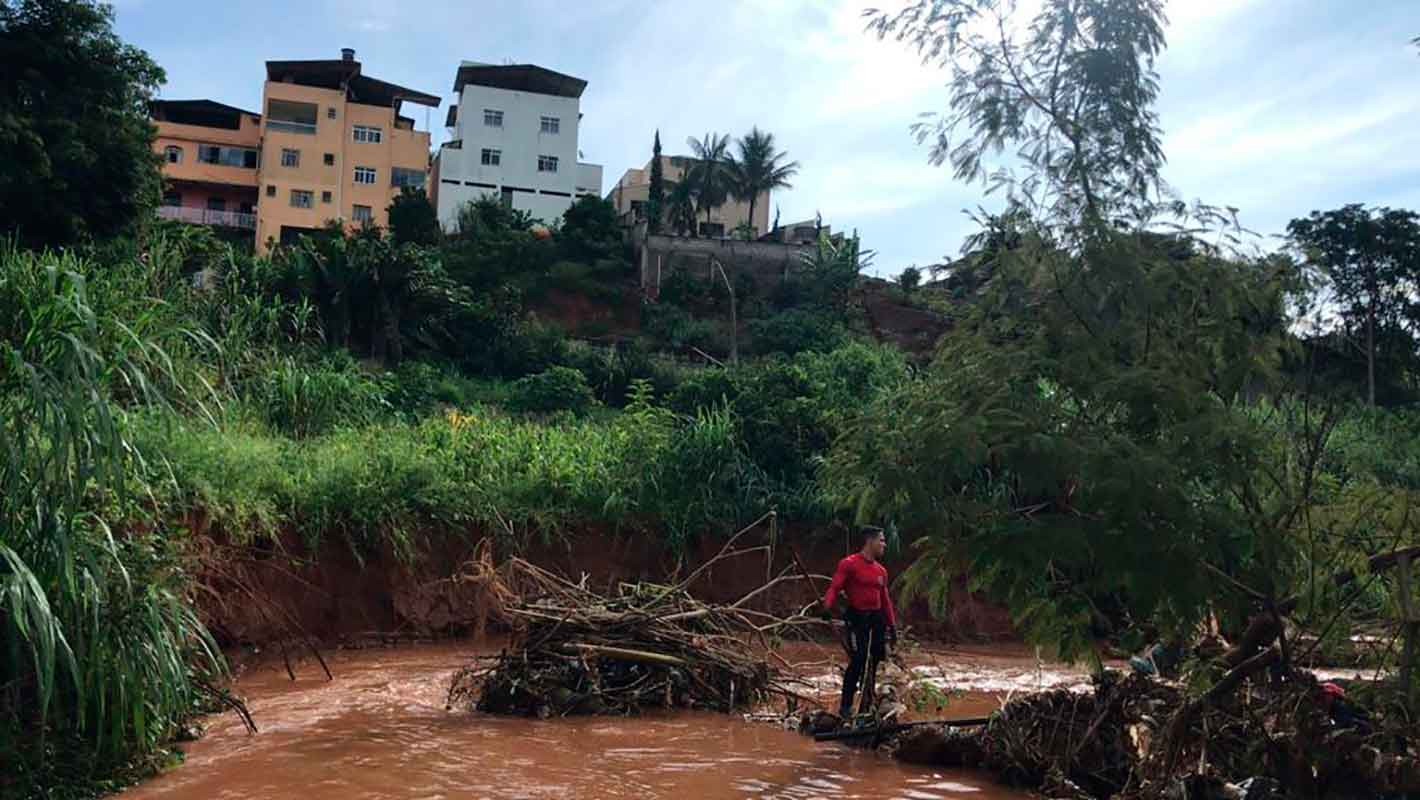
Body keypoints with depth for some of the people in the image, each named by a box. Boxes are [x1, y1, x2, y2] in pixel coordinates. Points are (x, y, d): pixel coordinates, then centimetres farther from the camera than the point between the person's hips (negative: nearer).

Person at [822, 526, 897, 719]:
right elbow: (834, 588, -14)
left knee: (873, 662, 9)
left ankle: (867, 705, 21)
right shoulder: (849, 564, -6)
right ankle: (845, 706, -6)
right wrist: (827, 607, -32)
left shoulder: (881, 570, 15)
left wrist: (892, 625, 15)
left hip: (877, 618, 7)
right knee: (858, 660, -14)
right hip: (857, 618, -7)